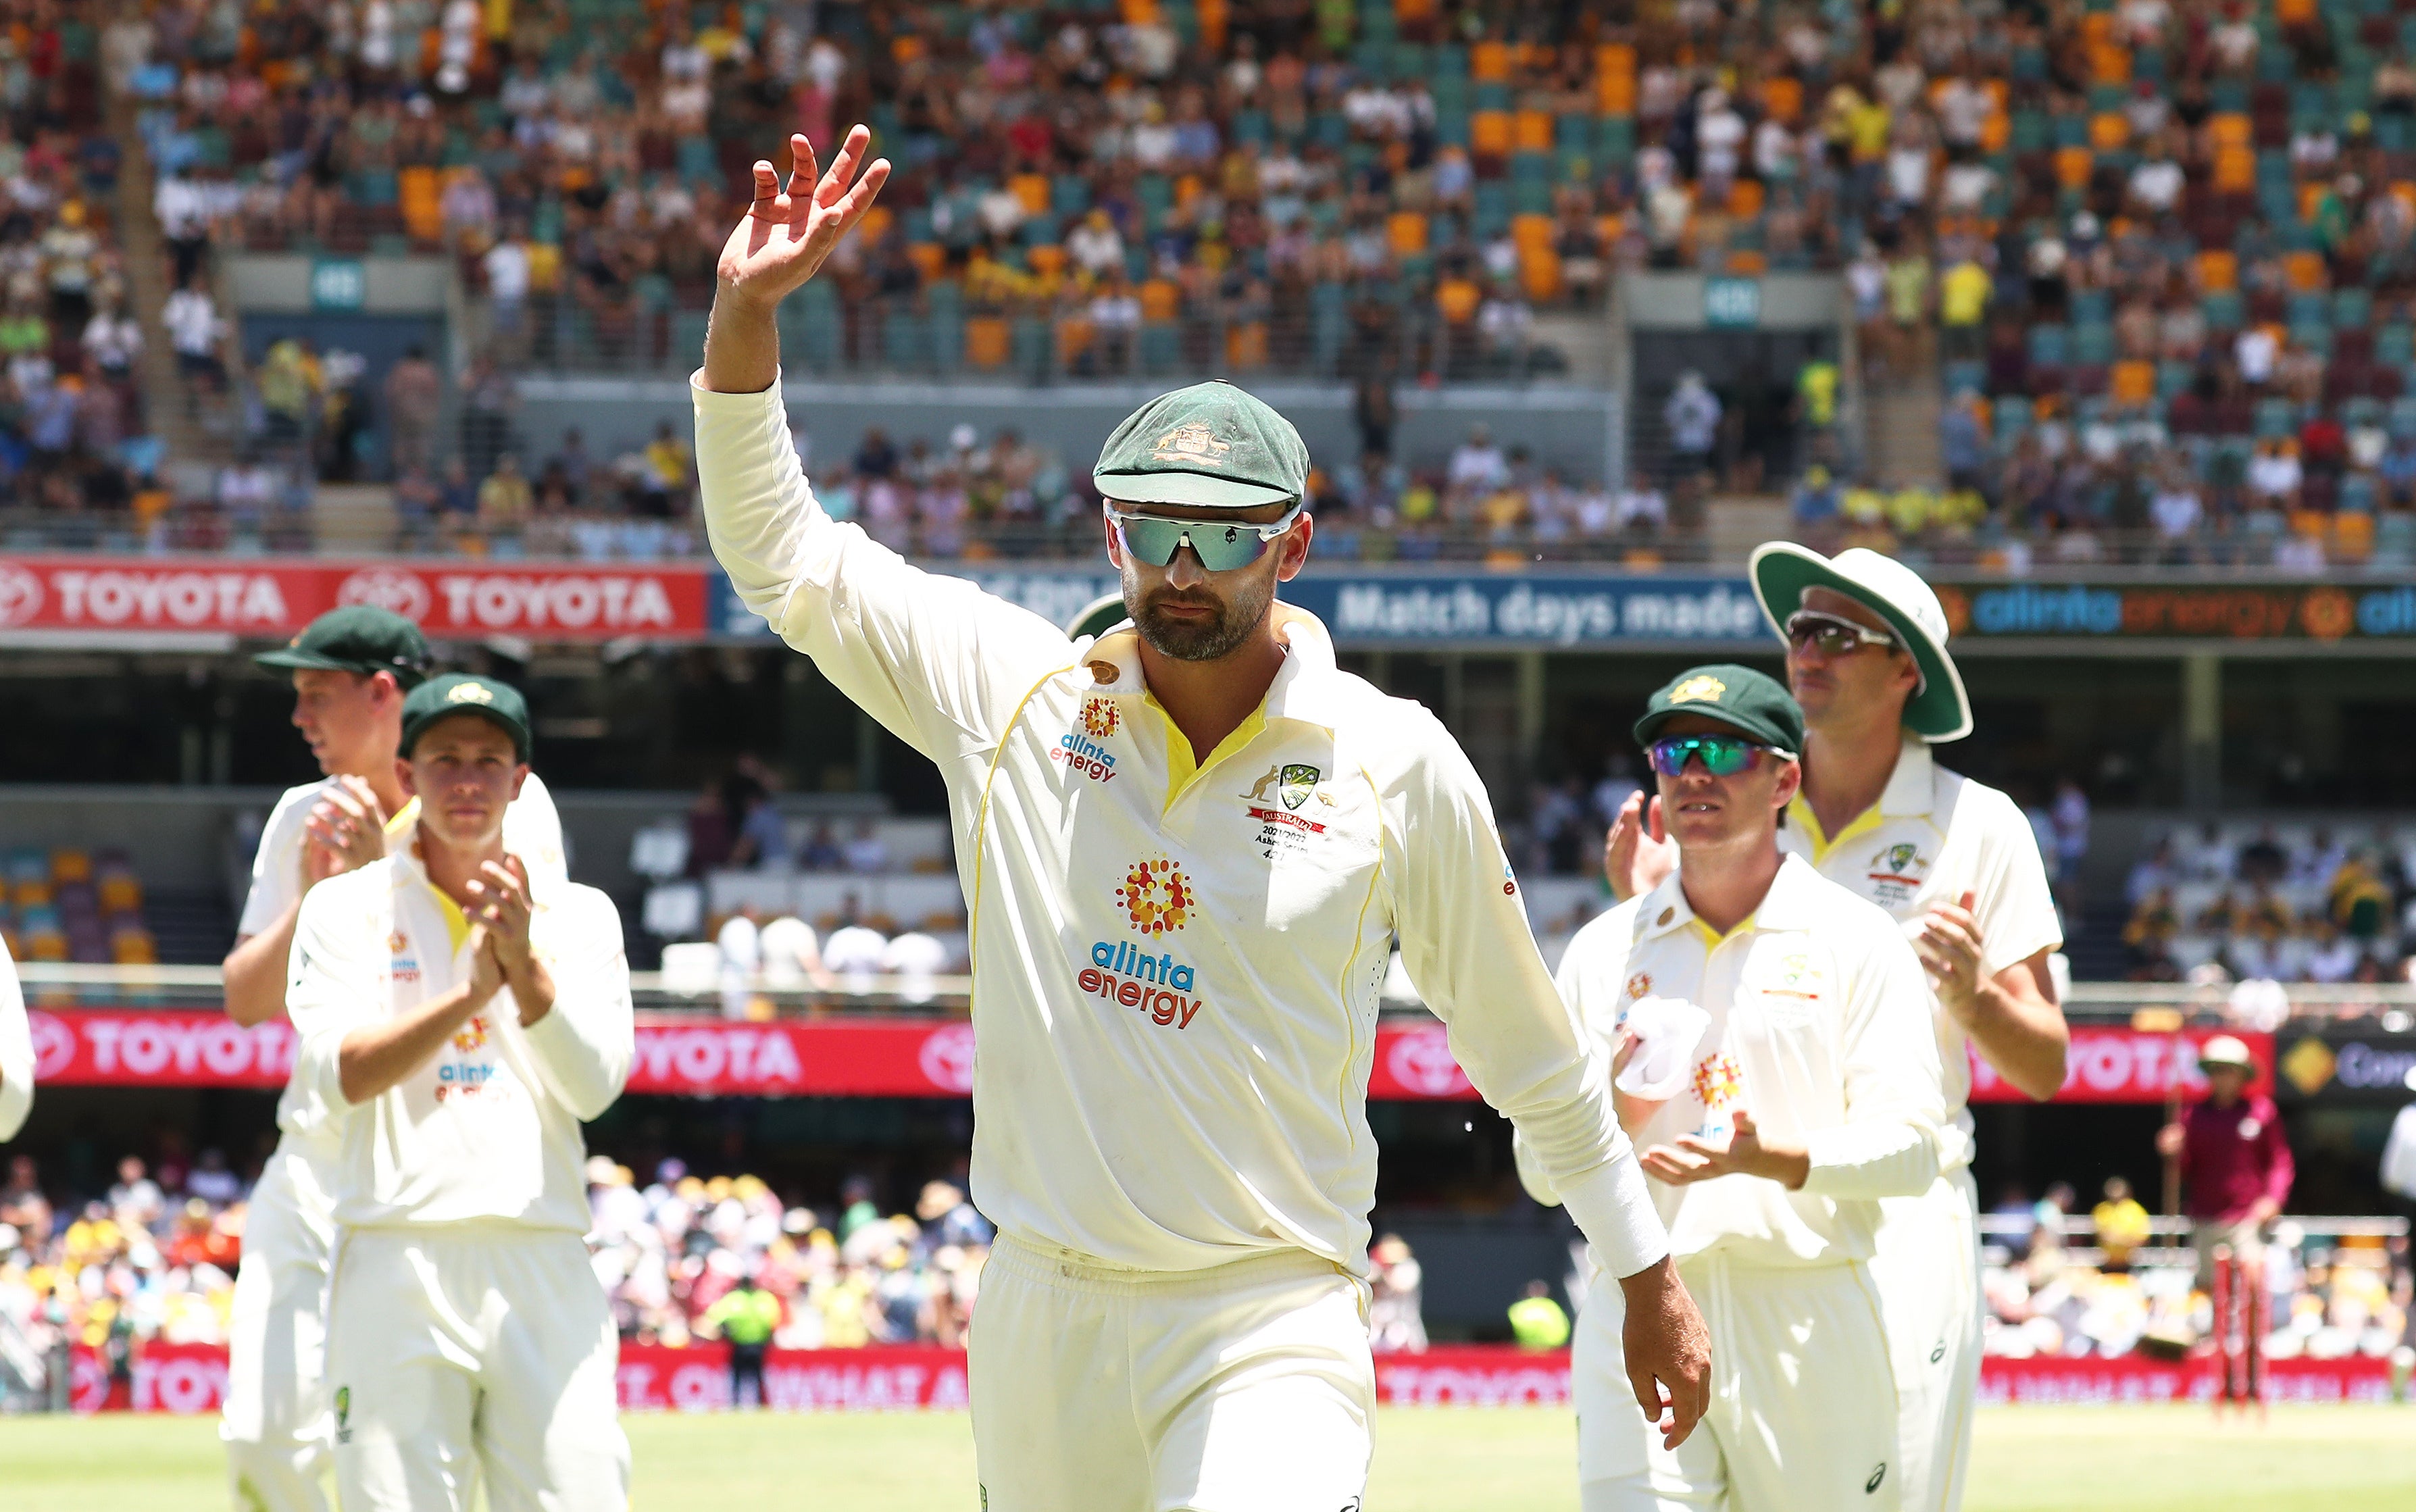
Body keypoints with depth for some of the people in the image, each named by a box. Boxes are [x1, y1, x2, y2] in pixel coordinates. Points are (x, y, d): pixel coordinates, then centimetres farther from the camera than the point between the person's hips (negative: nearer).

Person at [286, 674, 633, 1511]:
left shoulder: (579, 915, 13)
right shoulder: (346, 908, 10)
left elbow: (595, 1086, -1)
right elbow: (339, 1072, -6)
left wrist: (526, 967, -17)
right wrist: (472, 992, -18)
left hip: (544, 1263, 1)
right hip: (396, 1262, -1)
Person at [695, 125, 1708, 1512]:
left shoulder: (1397, 764, -1)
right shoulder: (1016, 695, 2)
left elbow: (1530, 1050, 8)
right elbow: (782, 554, 2)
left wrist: (1652, 1281, 13)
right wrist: (747, 312, -12)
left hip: (1272, 1328, -3)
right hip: (1043, 1321, 3)